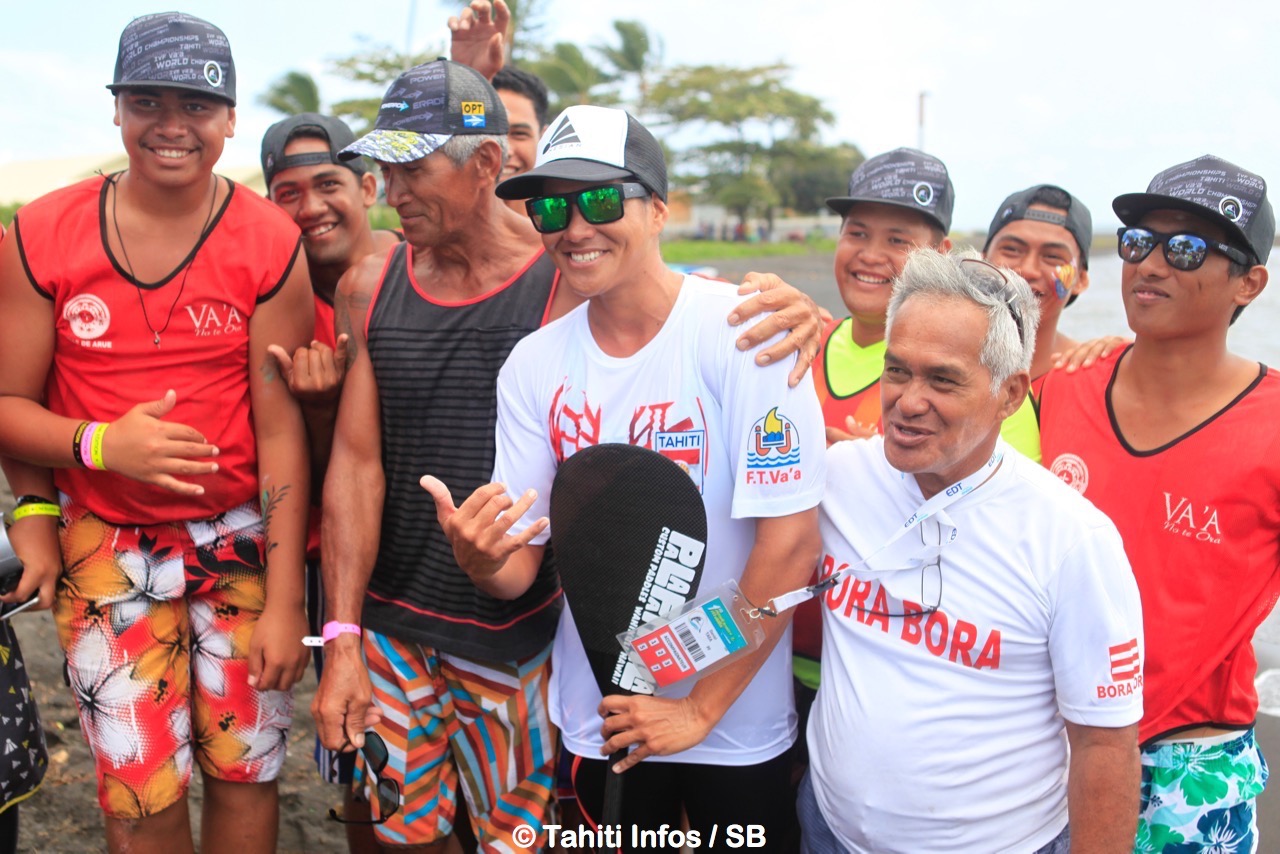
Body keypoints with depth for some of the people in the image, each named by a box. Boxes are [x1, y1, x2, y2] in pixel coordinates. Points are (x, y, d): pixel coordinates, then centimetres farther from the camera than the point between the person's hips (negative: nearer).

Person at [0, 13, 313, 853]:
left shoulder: (271, 245, -8)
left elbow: (280, 429, -8)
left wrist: (285, 601, -8)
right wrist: (102, 444, -23)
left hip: (245, 534, 0)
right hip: (107, 541, 1)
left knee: (245, 770, 9)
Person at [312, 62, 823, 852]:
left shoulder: (569, 279, -12)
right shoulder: (371, 287, -1)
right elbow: (356, 462, -1)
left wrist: (791, 306, -35)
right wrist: (342, 639, -4)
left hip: (513, 634, -3)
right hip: (389, 625, 3)